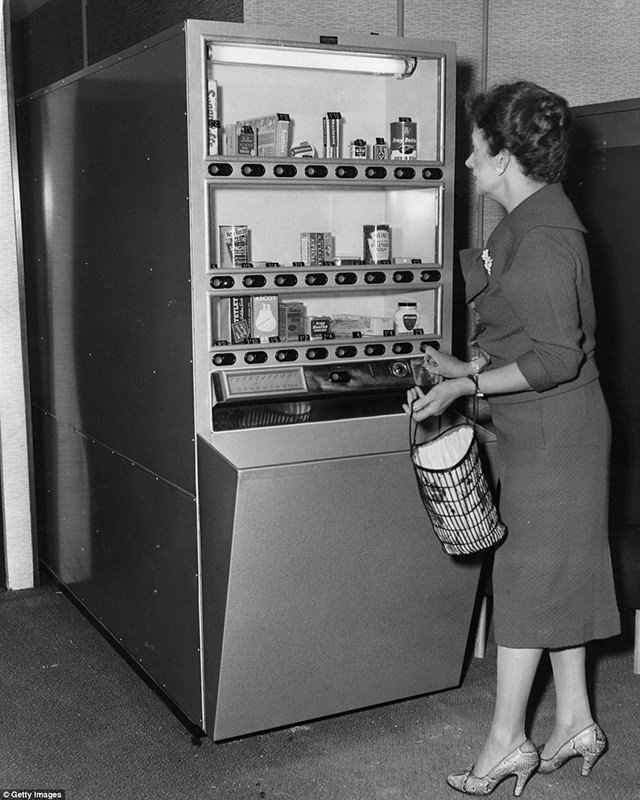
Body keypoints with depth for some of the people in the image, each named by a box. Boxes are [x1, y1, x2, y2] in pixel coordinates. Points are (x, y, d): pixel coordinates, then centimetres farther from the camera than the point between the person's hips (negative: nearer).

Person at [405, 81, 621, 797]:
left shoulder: (543, 236, -19)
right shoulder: (530, 220, 13)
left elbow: (556, 358, -23)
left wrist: (466, 387, -21)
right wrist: (464, 368, 14)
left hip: (550, 433, -10)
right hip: (543, 431, 10)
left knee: (527, 576, -1)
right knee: (558, 575, 15)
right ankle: (574, 722, 27)